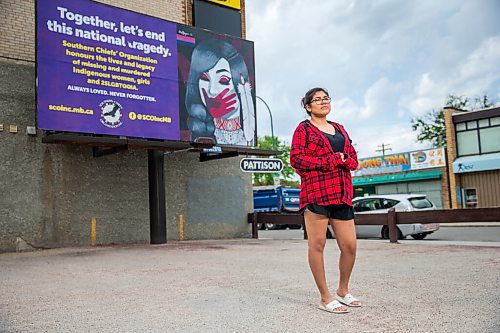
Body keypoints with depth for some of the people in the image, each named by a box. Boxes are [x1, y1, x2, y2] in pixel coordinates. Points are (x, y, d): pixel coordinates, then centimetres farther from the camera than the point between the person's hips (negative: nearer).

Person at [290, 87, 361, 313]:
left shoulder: (339, 129, 23)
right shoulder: (303, 129, 5)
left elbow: (354, 158, 20)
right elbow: (296, 159, -7)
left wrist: (344, 160, -4)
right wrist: (328, 161, -12)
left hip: (341, 194, 6)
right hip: (315, 192, -5)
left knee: (350, 245, 5)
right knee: (317, 243, -2)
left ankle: (343, 291, 27)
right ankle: (325, 298, 9)